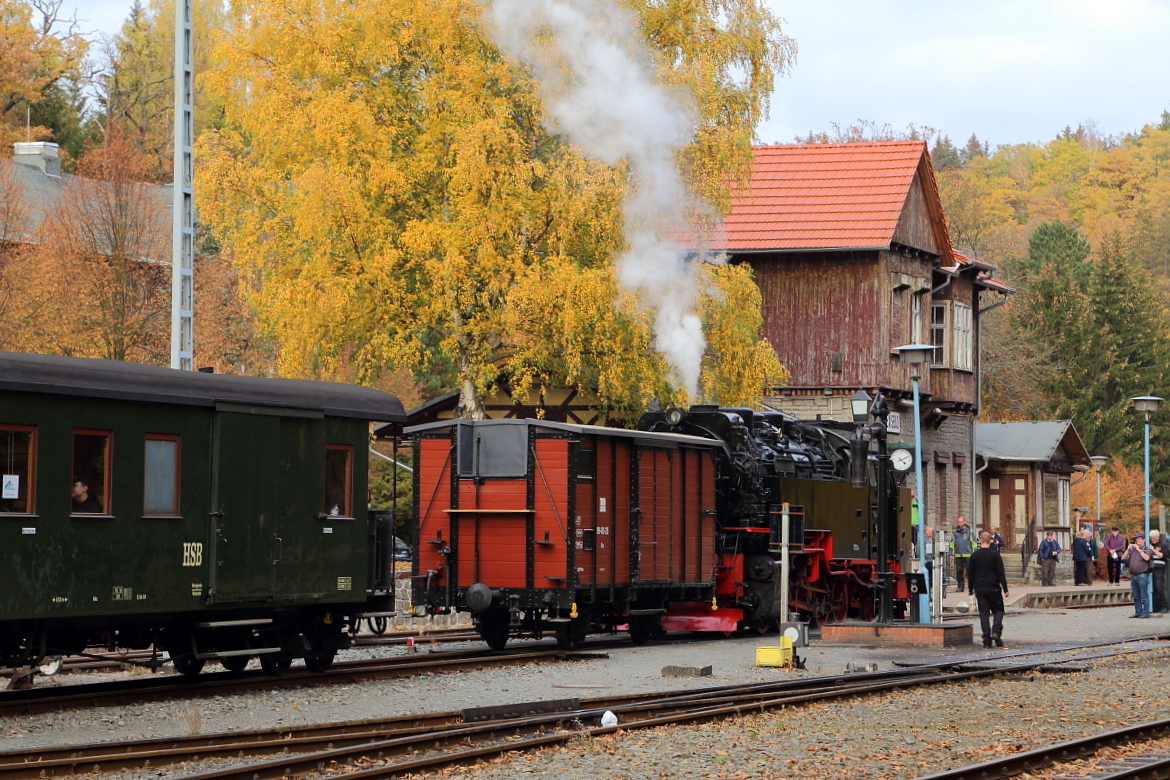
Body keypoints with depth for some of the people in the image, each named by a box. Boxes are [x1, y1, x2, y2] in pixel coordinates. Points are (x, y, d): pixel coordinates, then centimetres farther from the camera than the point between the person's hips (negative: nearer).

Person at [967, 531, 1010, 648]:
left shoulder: (974, 556, 2)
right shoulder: (995, 554, -5)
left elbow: (970, 574, 6)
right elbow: (1001, 573, -6)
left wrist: (970, 589, 16)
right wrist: (1005, 589, -2)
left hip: (980, 589, 2)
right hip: (993, 588, -2)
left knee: (984, 613, 4)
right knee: (998, 610, 11)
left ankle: (987, 640, -1)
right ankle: (996, 632, -12)